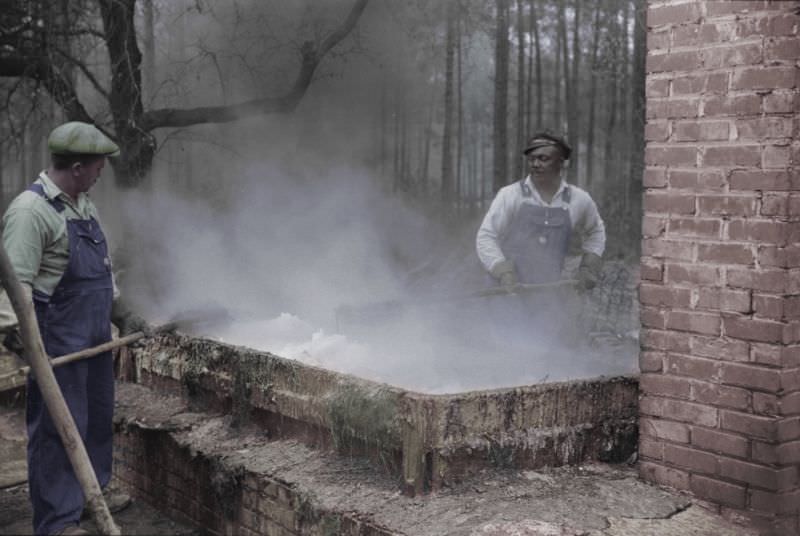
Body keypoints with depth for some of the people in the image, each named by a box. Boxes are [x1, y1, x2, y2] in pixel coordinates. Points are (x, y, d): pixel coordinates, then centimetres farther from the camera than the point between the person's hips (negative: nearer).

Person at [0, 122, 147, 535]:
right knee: (58, 429, -2)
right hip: (57, 342, -9)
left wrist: (122, 313, 22)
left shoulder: (82, 204, 14)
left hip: (94, 338, 9)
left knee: (97, 418, 20)